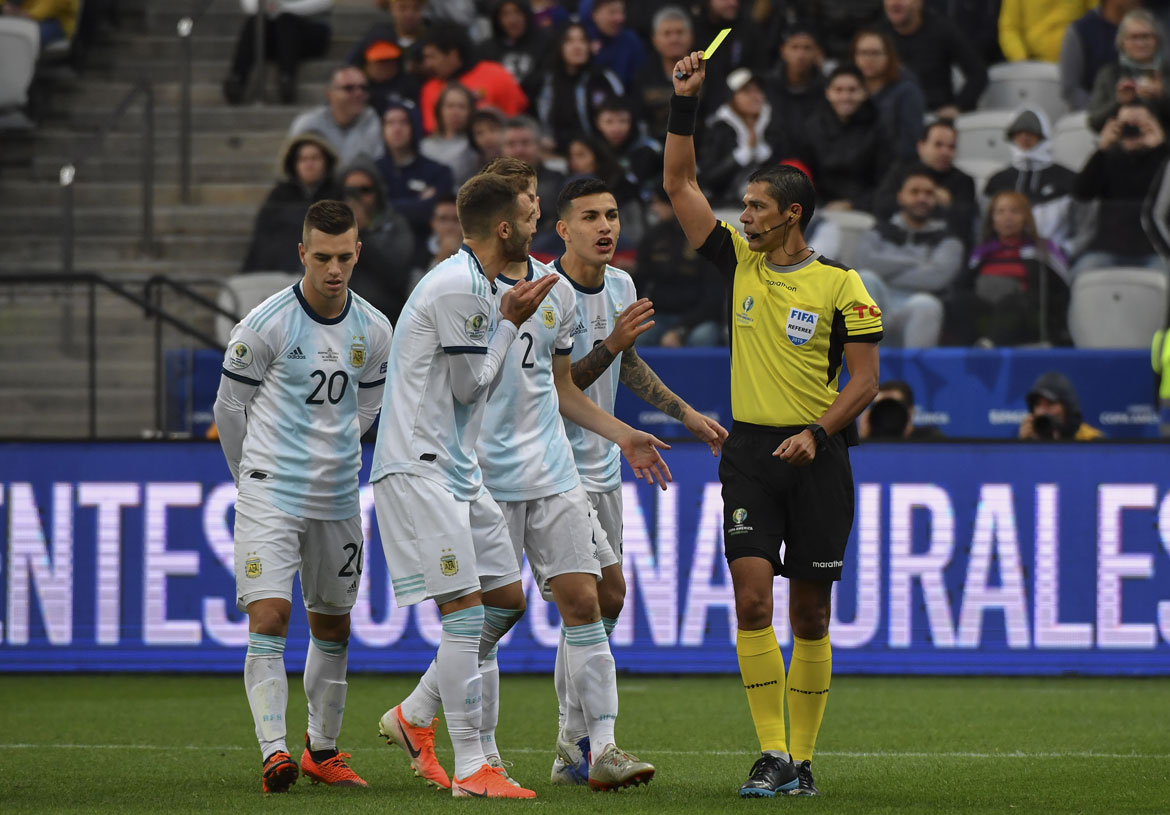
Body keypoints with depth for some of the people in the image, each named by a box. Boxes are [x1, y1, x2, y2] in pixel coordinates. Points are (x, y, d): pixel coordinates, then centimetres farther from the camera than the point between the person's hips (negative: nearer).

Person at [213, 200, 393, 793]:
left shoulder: (373, 332, 3)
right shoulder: (266, 324, -11)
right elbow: (228, 407, 1)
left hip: (337, 498, 5)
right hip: (270, 496, -5)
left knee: (332, 626, 12)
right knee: (269, 619, -16)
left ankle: (322, 751, 26)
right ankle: (274, 753, -20)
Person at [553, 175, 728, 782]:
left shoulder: (620, 286, 7)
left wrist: (687, 414, 21)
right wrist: (611, 344, -30)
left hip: (601, 466, 8)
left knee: (603, 601, 10)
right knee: (601, 596, -16)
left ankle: (574, 752, 17)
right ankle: (580, 748, -12)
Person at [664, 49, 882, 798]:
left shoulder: (841, 286, -4)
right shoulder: (740, 261, 7)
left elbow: (867, 378, -4)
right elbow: (679, 184, 8)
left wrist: (817, 433, -17)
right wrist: (686, 102, 0)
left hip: (816, 456, -3)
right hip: (750, 452, 3)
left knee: (810, 614, 3)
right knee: (752, 600, -11)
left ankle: (804, 758, 11)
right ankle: (773, 755, -10)